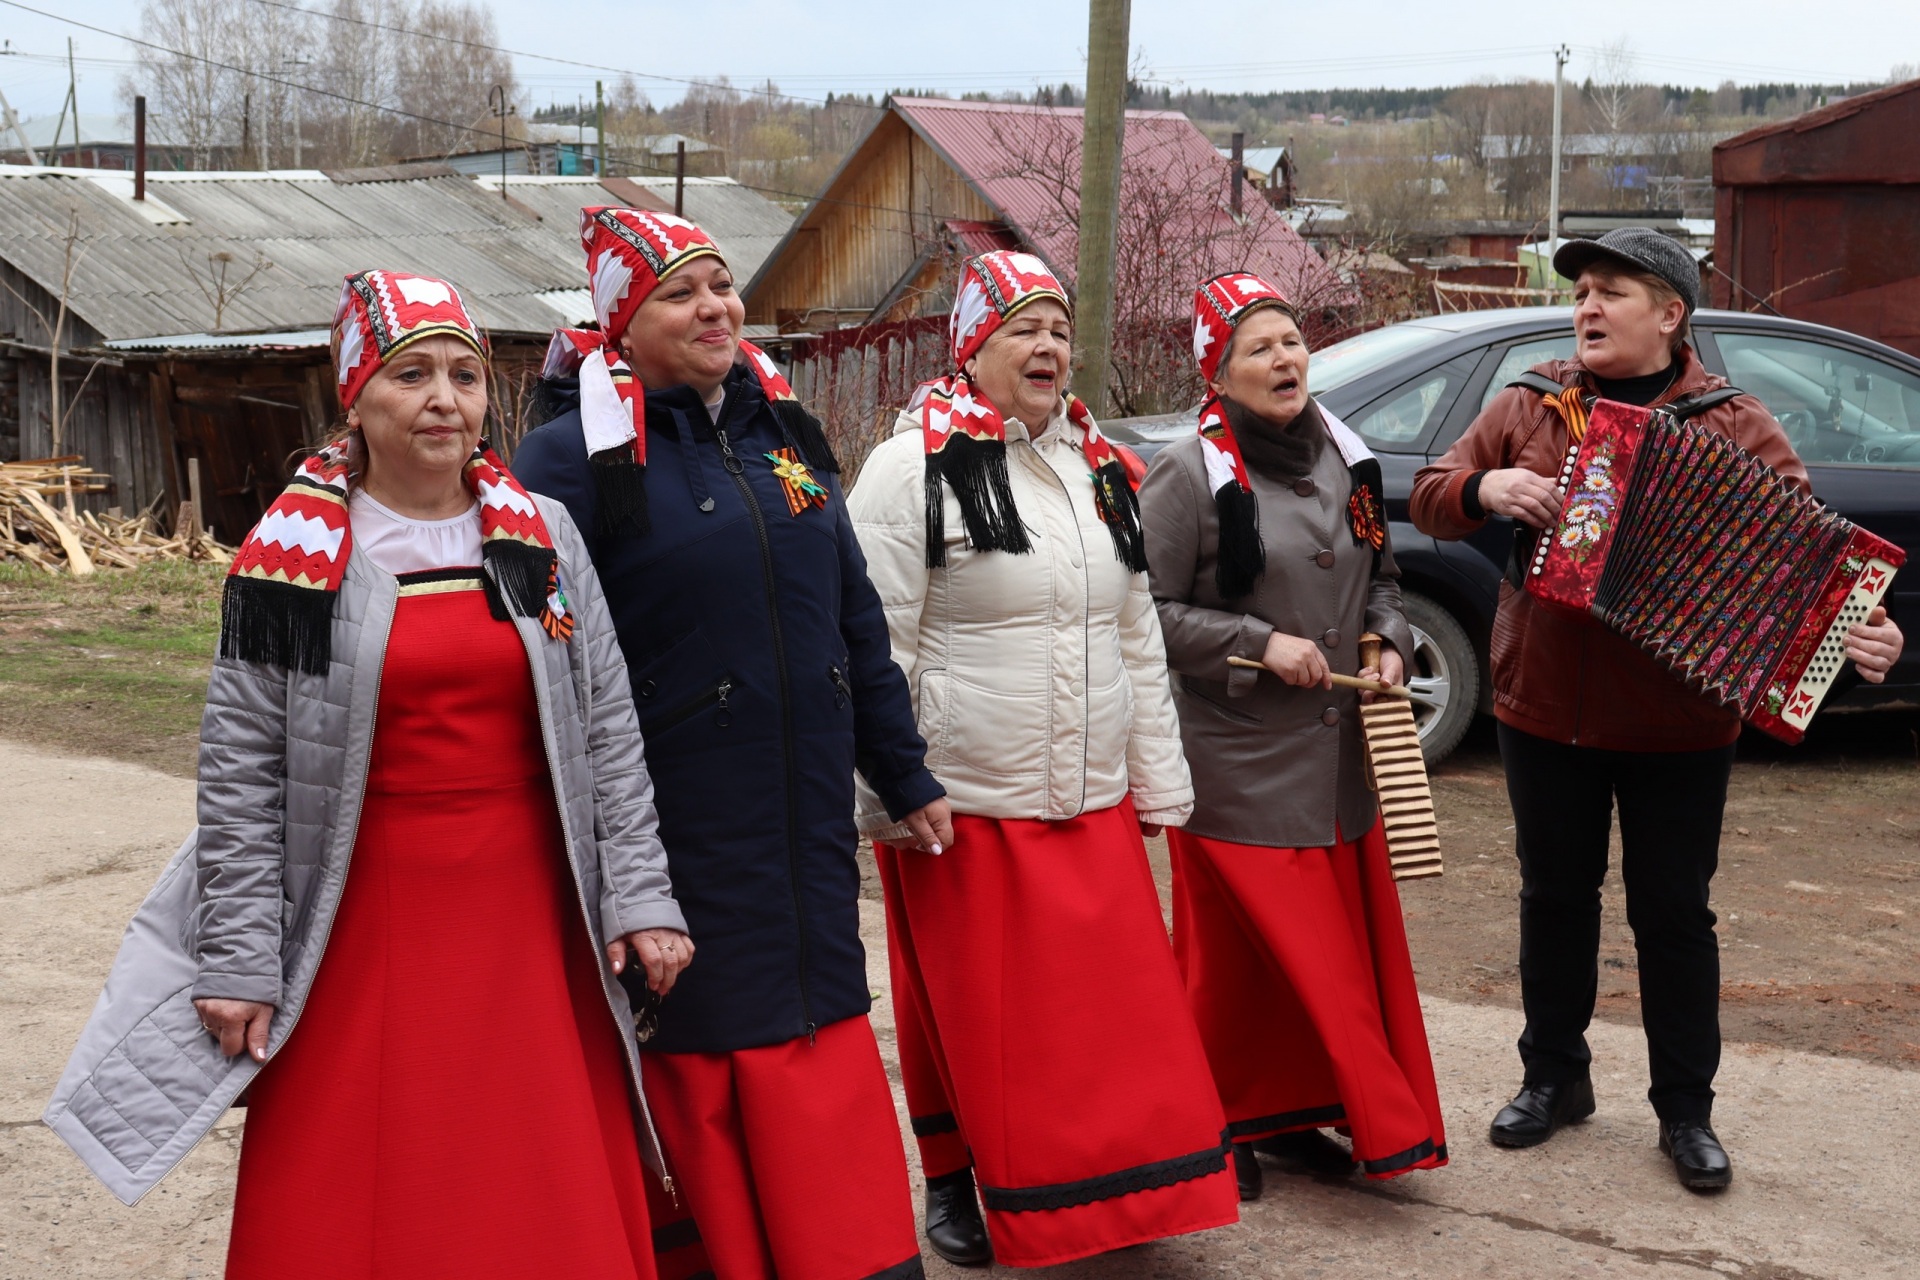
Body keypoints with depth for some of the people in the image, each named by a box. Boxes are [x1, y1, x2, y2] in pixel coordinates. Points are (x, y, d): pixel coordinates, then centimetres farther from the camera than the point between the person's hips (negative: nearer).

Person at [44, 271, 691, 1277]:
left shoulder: (543, 537, 5)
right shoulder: (296, 554, -3)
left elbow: (608, 732, 7)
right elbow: (240, 772, -3)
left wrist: (637, 897, 1)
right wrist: (241, 960, -7)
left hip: (530, 924, 2)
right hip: (366, 928, -2)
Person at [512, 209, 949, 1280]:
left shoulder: (785, 431, 11)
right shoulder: (577, 455, -8)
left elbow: (857, 620, 16)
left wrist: (907, 778, 20)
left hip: (808, 823, 6)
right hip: (675, 827, -5)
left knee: (821, 1034, 12)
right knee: (697, 1069, 4)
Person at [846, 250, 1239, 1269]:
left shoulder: (1100, 469, 12)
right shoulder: (914, 468, -7)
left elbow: (1139, 639, 16)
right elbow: (879, 648, -9)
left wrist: (1159, 784, 13)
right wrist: (890, 803, -11)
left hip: (1094, 805, 5)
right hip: (963, 811, -5)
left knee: (1115, 1006, 6)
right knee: (968, 1011, 7)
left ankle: (1115, 1185, 22)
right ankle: (954, 1183, 25)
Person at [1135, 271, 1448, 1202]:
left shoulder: (1345, 459, 9)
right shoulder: (1191, 473, -9)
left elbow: (1379, 577, 22)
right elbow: (1151, 612, -10)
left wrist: (1389, 643, 4)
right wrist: (1260, 643, -16)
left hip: (1337, 753, 6)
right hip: (1237, 762, -6)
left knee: (1339, 944, 9)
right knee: (1235, 953, -1)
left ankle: (1289, 1112, 25)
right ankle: (1212, 1124, 16)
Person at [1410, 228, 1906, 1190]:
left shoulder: (1733, 426, -4)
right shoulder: (1529, 407, 3)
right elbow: (1429, 499, 5)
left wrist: (1856, 626, -27)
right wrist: (1484, 487, -17)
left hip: (1677, 724, -2)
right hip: (1545, 711, 2)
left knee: (1673, 913, 6)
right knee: (1555, 898, 14)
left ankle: (1685, 1109, 20)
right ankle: (1555, 1076, 30)